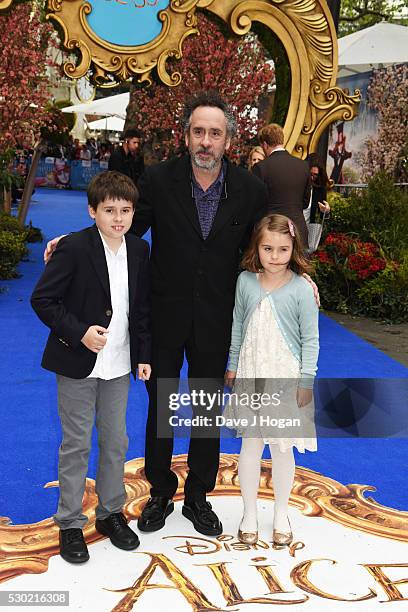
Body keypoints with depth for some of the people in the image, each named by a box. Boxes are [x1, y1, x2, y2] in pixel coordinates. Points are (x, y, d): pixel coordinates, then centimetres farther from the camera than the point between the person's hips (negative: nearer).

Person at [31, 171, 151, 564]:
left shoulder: (139, 250, 2)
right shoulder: (74, 248, -14)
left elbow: (142, 307, 9)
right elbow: (42, 299, -13)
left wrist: (143, 355, 7)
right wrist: (78, 332, -21)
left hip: (118, 365, 5)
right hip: (78, 363, -5)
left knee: (115, 442, 15)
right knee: (76, 444, 5)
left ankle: (110, 512, 32)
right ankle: (70, 522, 21)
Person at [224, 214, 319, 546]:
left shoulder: (301, 288, -11)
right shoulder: (245, 281, -2)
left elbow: (310, 339, -7)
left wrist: (306, 382, -8)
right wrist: (233, 366, 11)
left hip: (286, 378, -2)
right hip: (250, 375, 3)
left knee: (282, 447, 9)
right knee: (251, 444, 11)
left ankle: (281, 515, 29)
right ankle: (250, 513, 28)